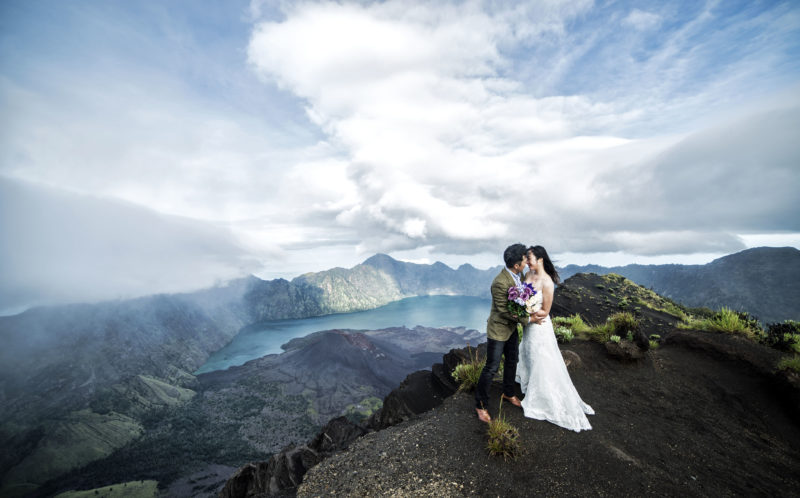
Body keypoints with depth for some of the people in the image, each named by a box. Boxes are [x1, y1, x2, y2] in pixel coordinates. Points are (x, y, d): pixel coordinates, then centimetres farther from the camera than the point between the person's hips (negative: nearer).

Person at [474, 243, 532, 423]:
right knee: (492, 368, 2)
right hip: (498, 329, -8)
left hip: (511, 327, 9)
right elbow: (504, 311, -24)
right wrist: (528, 319, -15)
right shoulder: (500, 283, -32)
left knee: (512, 361, 24)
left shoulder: (519, 275, -4)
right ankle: (481, 405, 22)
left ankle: (508, 393, 48)